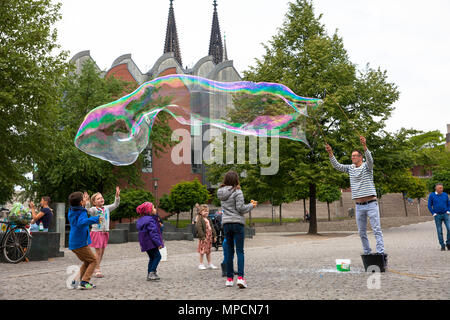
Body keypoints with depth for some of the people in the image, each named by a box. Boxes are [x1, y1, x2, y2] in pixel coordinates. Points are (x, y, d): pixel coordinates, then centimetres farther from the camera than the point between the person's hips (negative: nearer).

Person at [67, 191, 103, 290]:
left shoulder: (71, 211, 9)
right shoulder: (82, 212, -16)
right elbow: (81, 223, -36)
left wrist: (83, 206, 27)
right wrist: (95, 219, -40)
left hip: (73, 243, 8)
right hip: (80, 243, -8)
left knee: (87, 261, 21)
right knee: (93, 260, 3)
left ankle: (75, 281, 14)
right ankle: (84, 282, -8)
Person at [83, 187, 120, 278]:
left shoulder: (107, 208, 9)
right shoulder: (94, 209, -8)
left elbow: (115, 205, 7)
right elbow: (88, 211, -27)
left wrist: (117, 196, -5)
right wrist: (87, 203, -42)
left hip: (105, 232, 6)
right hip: (97, 232, -6)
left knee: (102, 251, 10)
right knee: (98, 251, -7)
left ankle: (96, 268, 22)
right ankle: (97, 270, 1)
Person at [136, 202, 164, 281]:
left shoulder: (141, 220, 13)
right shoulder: (150, 220, -18)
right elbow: (153, 233, -22)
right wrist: (158, 243, -21)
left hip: (145, 243, 10)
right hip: (151, 242, -10)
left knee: (152, 258, 15)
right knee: (157, 256, -5)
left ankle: (149, 274, 15)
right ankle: (152, 272, -12)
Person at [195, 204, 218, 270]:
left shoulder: (209, 220, 15)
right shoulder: (200, 220, -9)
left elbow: (212, 228, 19)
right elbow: (199, 228, -17)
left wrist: (214, 235, 13)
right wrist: (203, 237, -22)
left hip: (209, 237, 7)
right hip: (203, 238, -7)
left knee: (208, 251, 13)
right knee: (202, 251, -3)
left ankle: (210, 264, 19)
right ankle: (201, 264, 6)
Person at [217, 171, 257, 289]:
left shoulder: (221, 192, 10)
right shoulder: (237, 192, -11)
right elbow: (240, 208, -14)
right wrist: (251, 205, 2)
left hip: (226, 223, 6)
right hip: (237, 222, -5)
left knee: (230, 251, 12)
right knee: (240, 251, -3)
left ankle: (229, 278, 14)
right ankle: (240, 277, -12)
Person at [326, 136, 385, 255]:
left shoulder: (367, 166, -2)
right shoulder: (350, 168, 11)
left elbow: (370, 159, -23)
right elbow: (337, 166, 2)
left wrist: (364, 145, -38)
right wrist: (330, 153, -12)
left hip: (371, 204, -5)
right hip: (359, 206, 5)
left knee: (377, 230, -5)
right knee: (362, 232, 8)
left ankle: (381, 253, -4)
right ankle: (367, 253, 17)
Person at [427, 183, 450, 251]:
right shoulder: (431, 195, -2)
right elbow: (429, 206, 1)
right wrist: (433, 214, -7)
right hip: (437, 216, -1)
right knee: (439, 231, 0)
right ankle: (442, 246, 9)